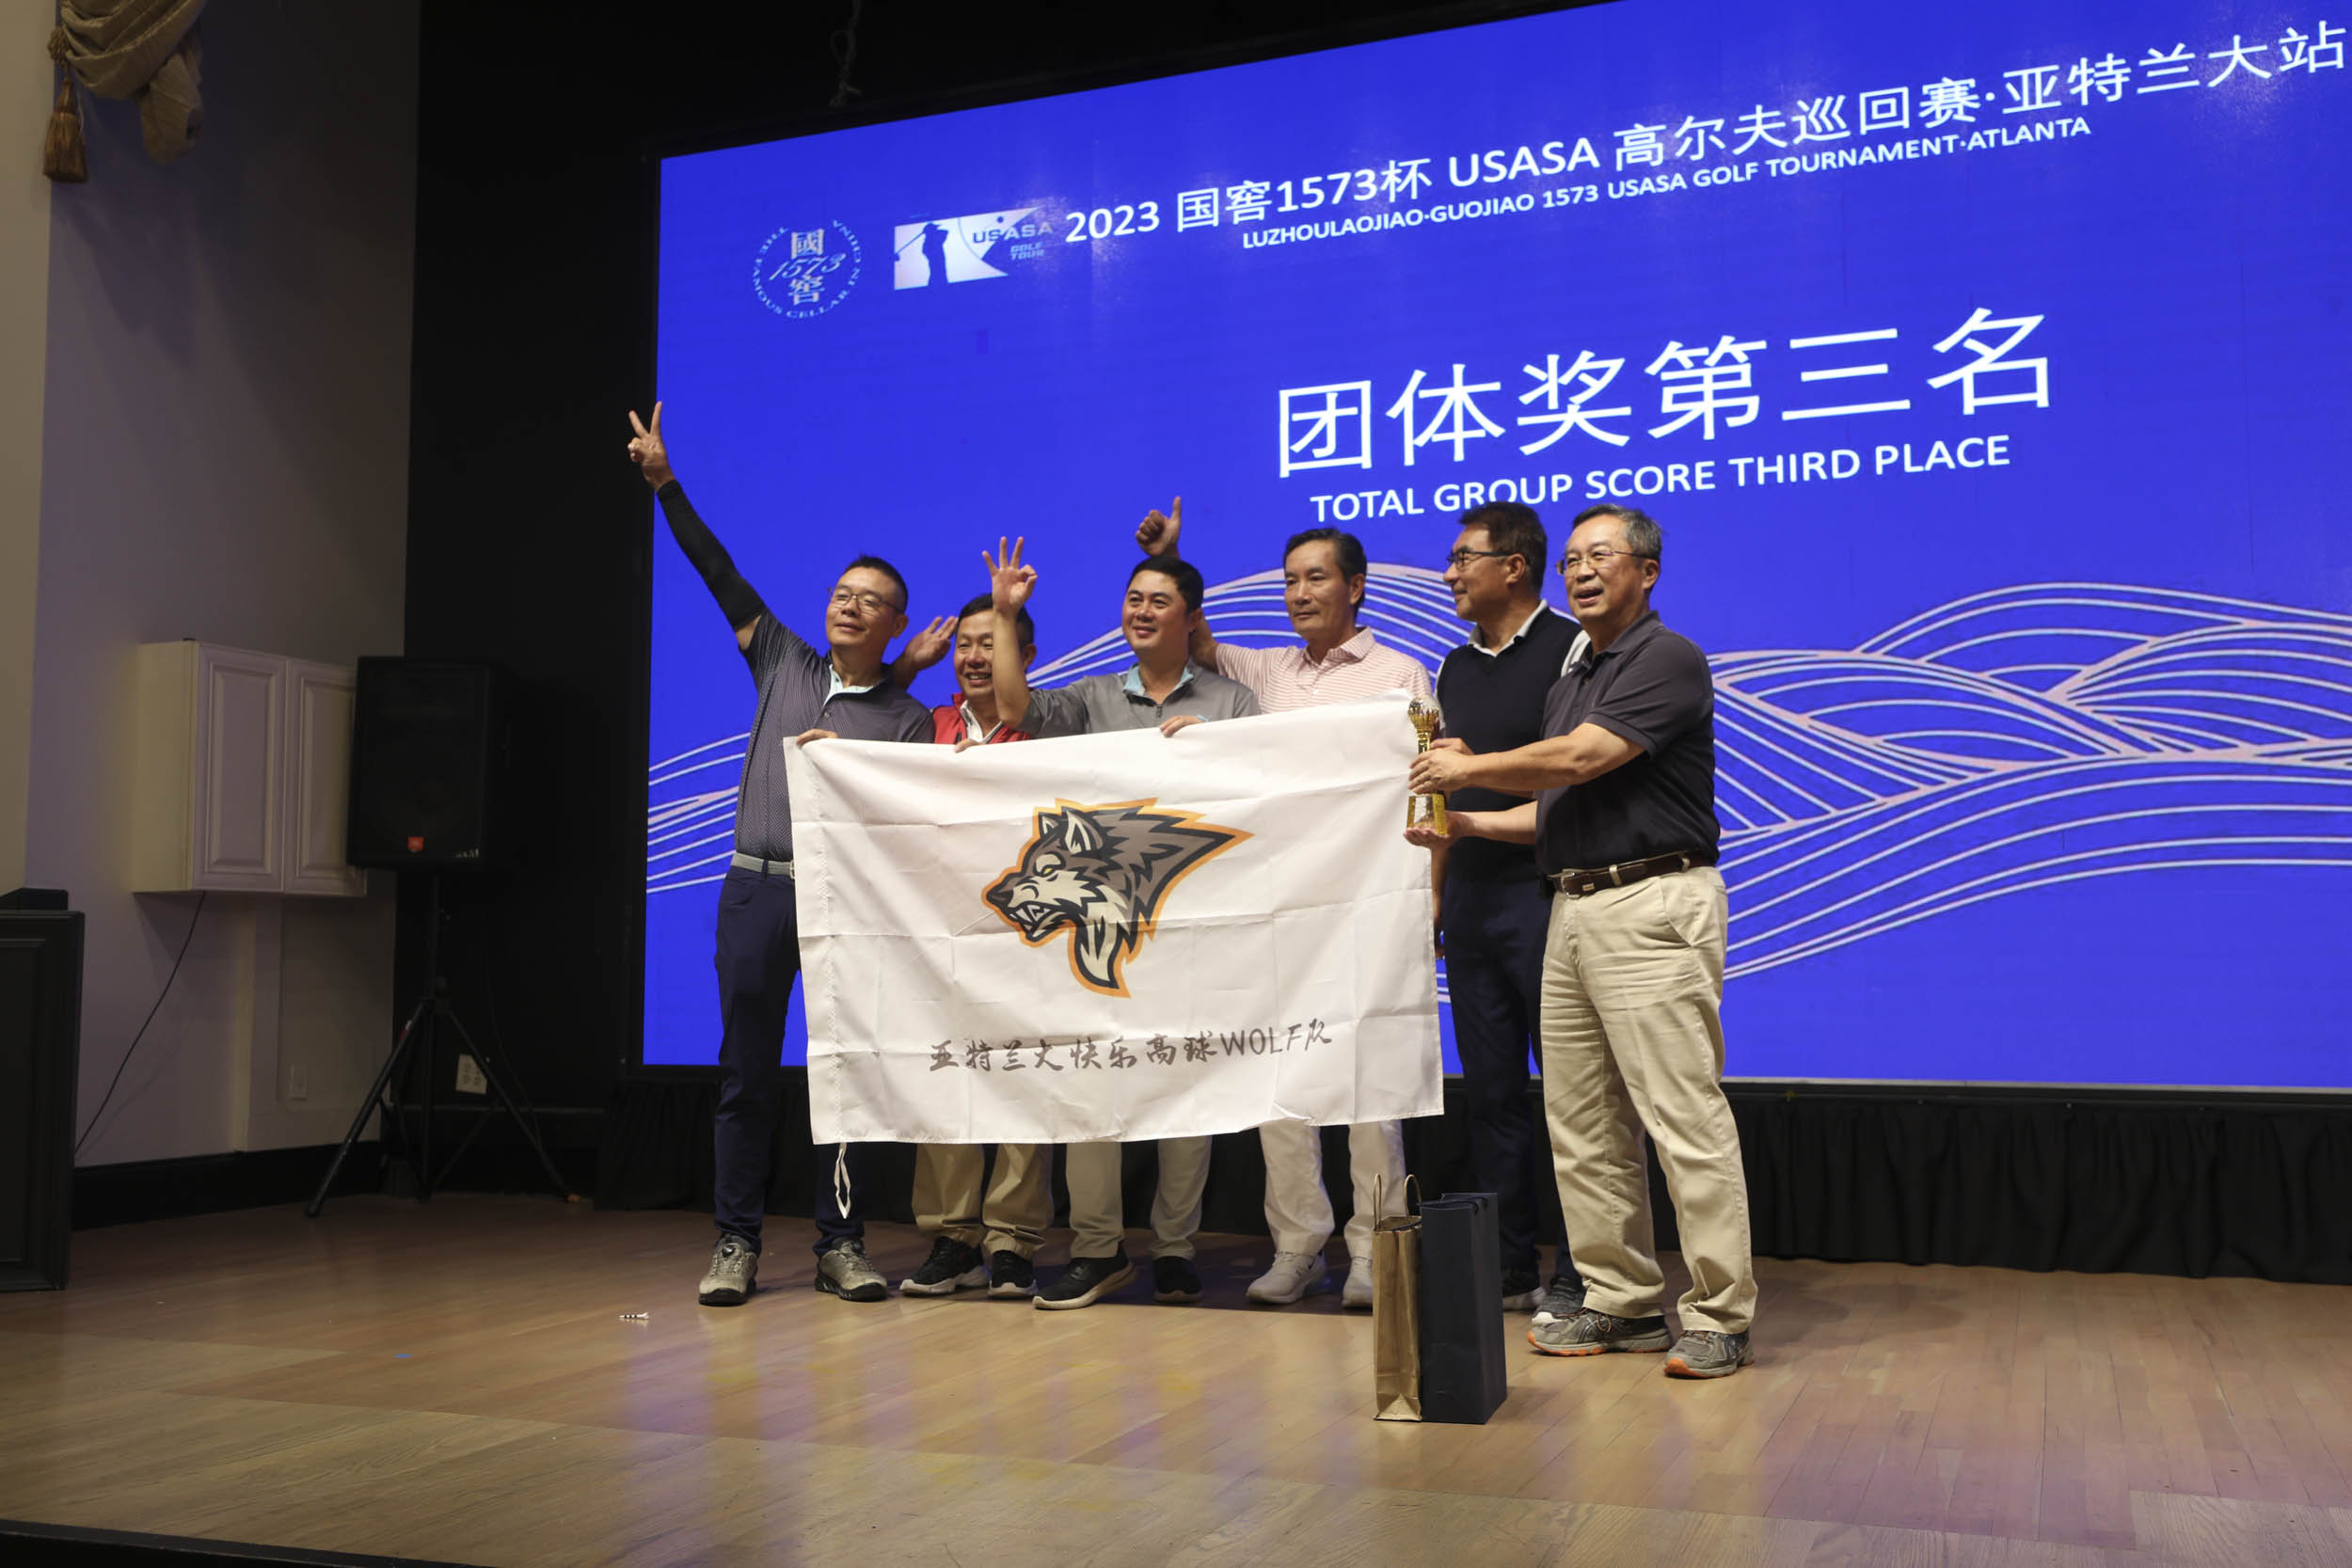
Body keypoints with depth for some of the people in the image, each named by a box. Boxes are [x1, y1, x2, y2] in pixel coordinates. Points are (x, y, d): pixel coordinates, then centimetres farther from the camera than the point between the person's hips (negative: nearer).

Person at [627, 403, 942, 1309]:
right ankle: (735, 1243, 7)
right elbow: (721, 576, 11)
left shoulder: (906, 718, 8)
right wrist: (665, 485, 8)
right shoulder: (784, 664, 14)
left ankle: (840, 1243, 8)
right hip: (756, 890, 2)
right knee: (746, 1070, 1)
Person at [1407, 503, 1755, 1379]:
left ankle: (1719, 1316, -1)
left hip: (1652, 910, -9)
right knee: (1582, 1125, 9)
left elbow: (1580, 760, -16)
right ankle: (1622, 1302, 17)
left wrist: (1467, 770, -4)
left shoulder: (1668, 662, -7)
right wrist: (1465, 824, 14)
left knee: (1684, 1116, -8)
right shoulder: (1571, 683, 22)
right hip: (1574, 909, 9)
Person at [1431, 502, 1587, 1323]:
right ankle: (1508, 1267, 18)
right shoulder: (1458, 668, 17)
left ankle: (1576, 1276, 6)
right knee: (1490, 1091, 9)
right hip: (1472, 899, 7)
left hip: (1543, 892, -7)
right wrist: (1436, 894, 15)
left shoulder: (1569, 649, -5)